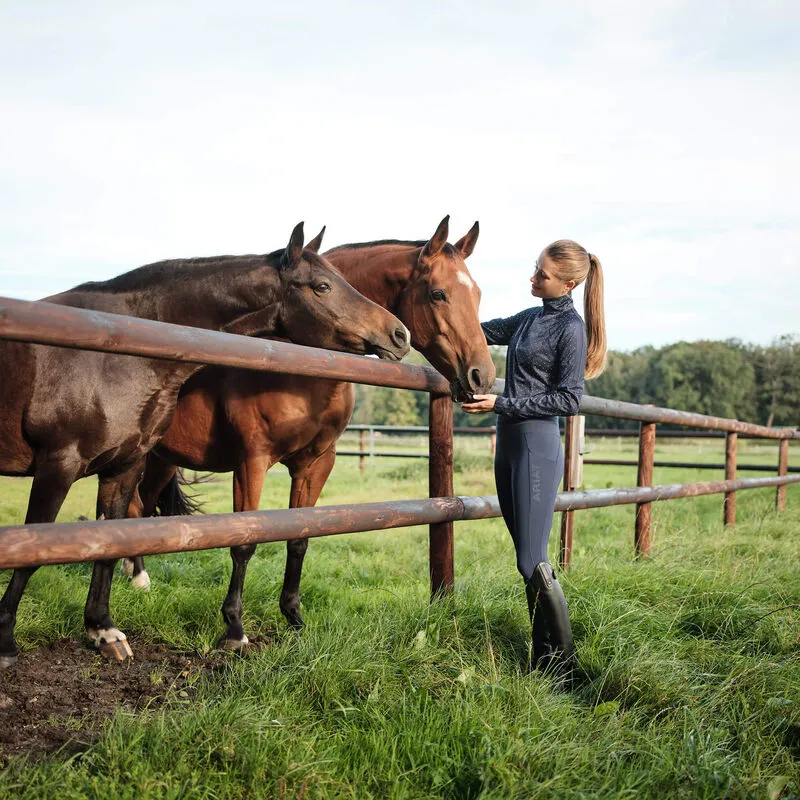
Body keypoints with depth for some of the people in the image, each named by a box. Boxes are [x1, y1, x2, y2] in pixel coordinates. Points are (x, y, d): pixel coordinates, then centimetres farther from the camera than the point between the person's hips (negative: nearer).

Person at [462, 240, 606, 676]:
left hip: (537, 448, -8)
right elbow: (481, 332, 23)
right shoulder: (530, 318, 14)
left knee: (532, 563, -9)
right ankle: (543, 655, 19)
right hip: (509, 445, 8)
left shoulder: (571, 328, -10)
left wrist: (501, 404, -16)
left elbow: (568, 400, -13)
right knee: (528, 558, 11)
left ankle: (562, 662, 3)